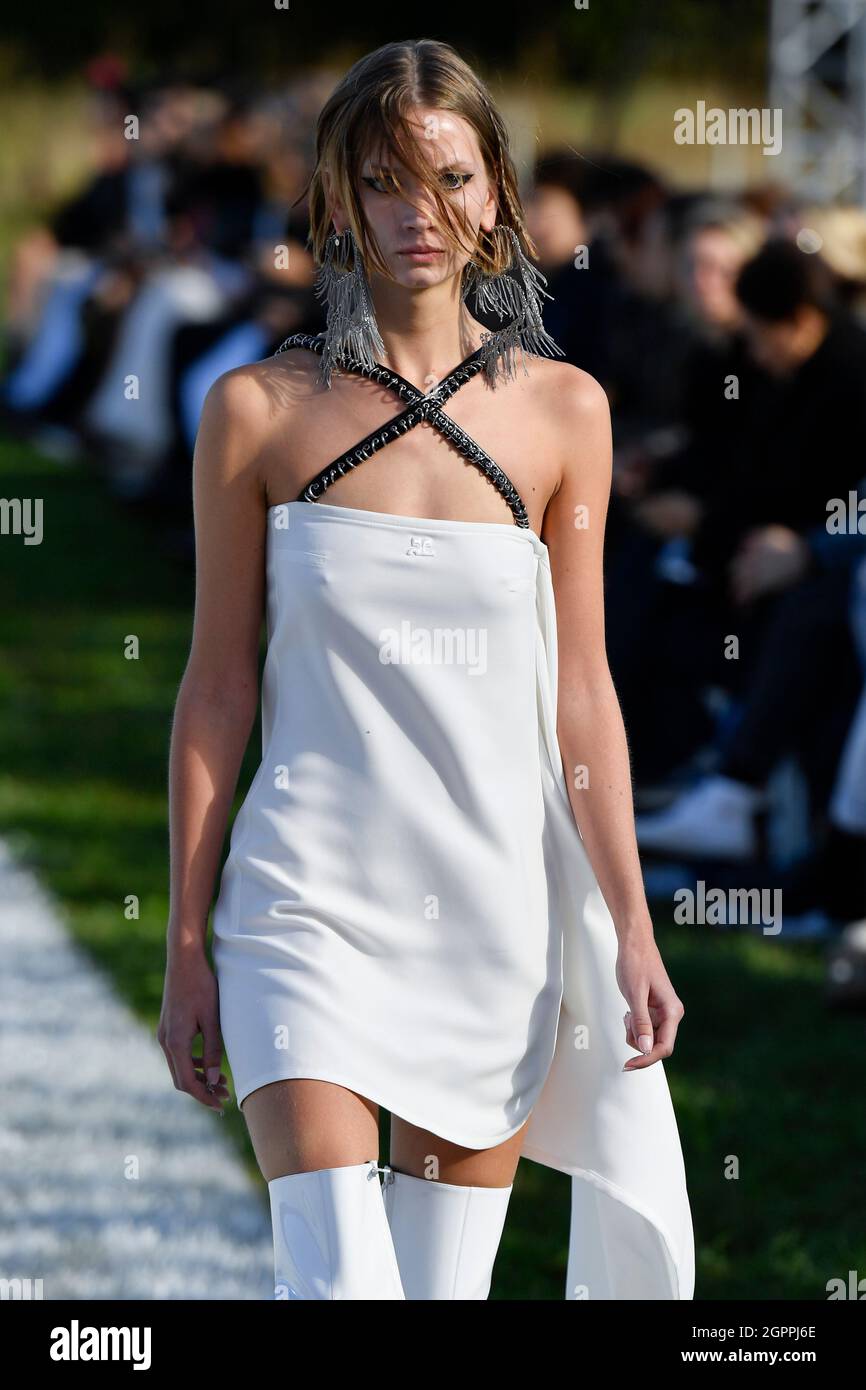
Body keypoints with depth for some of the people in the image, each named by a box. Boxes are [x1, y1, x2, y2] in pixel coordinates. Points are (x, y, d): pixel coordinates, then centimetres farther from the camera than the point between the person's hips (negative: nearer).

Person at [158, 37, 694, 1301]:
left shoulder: (563, 411, 4)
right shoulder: (260, 411, 0)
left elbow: (581, 690, 6)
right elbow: (218, 688, 4)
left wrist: (633, 929, 1)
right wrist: (186, 948, 4)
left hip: (499, 908, 2)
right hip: (311, 900, -2)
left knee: (452, 1275, 6)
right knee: (335, 1275, -16)